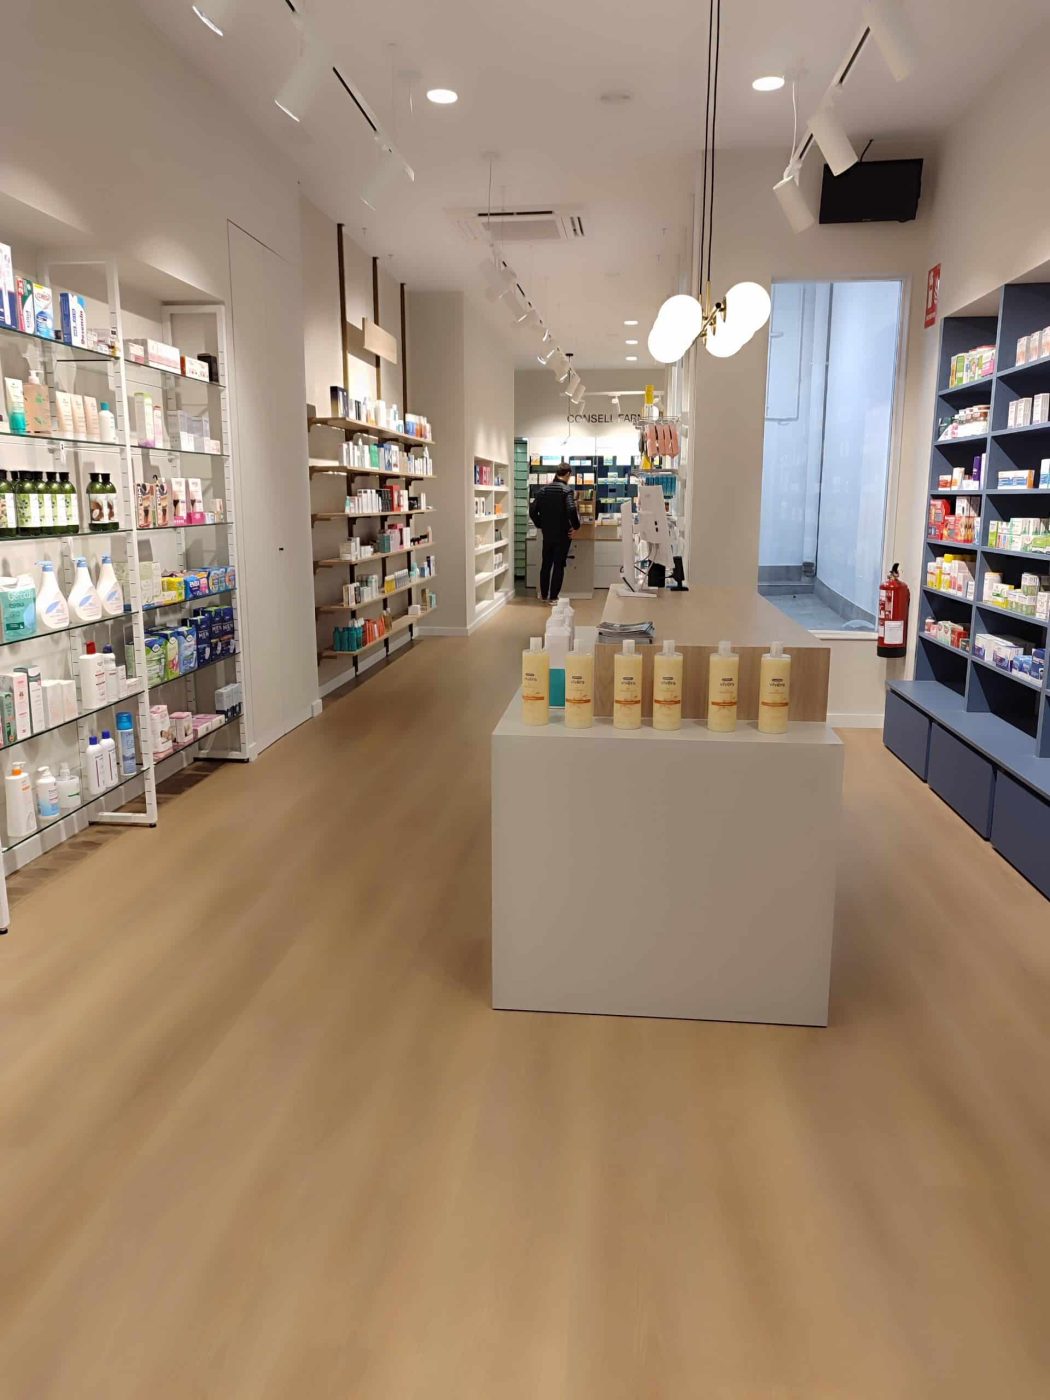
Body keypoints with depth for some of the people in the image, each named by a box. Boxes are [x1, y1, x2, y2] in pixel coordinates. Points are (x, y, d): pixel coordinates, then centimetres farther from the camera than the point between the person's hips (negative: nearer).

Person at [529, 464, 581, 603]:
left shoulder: (543, 489, 4)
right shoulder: (567, 490, -11)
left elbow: (533, 511, 1)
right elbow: (571, 510, -26)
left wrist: (540, 525, 11)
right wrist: (576, 526, -13)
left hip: (547, 534, 4)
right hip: (562, 534, -4)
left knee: (545, 564, 15)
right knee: (558, 566, 3)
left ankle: (544, 595, 21)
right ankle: (553, 597, 4)